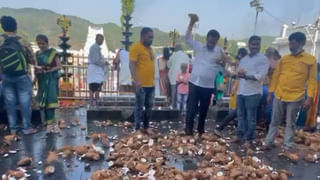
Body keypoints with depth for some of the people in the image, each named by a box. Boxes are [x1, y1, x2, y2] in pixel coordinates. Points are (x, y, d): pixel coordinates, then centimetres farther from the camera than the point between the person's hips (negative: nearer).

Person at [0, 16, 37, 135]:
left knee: (10, 102, 12)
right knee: (25, 102, 6)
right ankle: (27, 127, 12)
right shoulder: (23, 42, -13)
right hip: (22, 77, -2)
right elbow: (33, 61, -7)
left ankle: (12, 128, 20)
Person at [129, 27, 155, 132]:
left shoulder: (149, 48, 15)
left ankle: (146, 127, 25)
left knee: (149, 107, 13)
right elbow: (132, 65, -17)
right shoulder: (135, 47, -10)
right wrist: (136, 80, -25)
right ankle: (137, 129, 10)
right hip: (141, 84, -8)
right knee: (139, 107, -1)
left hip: (151, 84, 8)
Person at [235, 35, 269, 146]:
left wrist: (246, 76, -24)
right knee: (240, 115, 10)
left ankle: (249, 139, 11)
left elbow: (261, 76, -14)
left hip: (253, 93, -6)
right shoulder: (244, 59, 18)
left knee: (251, 117, 1)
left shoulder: (263, 59, -2)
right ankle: (240, 136, 20)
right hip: (241, 91, 6)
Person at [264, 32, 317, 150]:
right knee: (275, 121, 11)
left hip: (295, 98, -2)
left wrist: (310, 98, -9)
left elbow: (312, 80, -2)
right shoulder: (284, 59, 6)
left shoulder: (310, 59, -1)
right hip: (279, 96, 3)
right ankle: (269, 142, 23)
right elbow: (275, 76, 8)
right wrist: (270, 93, 6)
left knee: (290, 123, 9)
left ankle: (288, 146, 20)